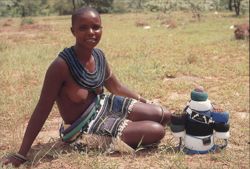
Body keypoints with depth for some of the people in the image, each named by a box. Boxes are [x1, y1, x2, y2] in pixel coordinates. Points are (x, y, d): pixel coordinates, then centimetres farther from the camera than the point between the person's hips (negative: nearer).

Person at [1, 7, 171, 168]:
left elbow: (116, 87, 11)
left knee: (164, 115, 7)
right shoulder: (62, 65, -29)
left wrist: (144, 102, 16)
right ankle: (114, 143, 11)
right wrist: (21, 154, -21)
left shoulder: (99, 55, -6)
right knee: (157, 131, -15)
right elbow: (42, 109, -24)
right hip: (86, 127, -7)